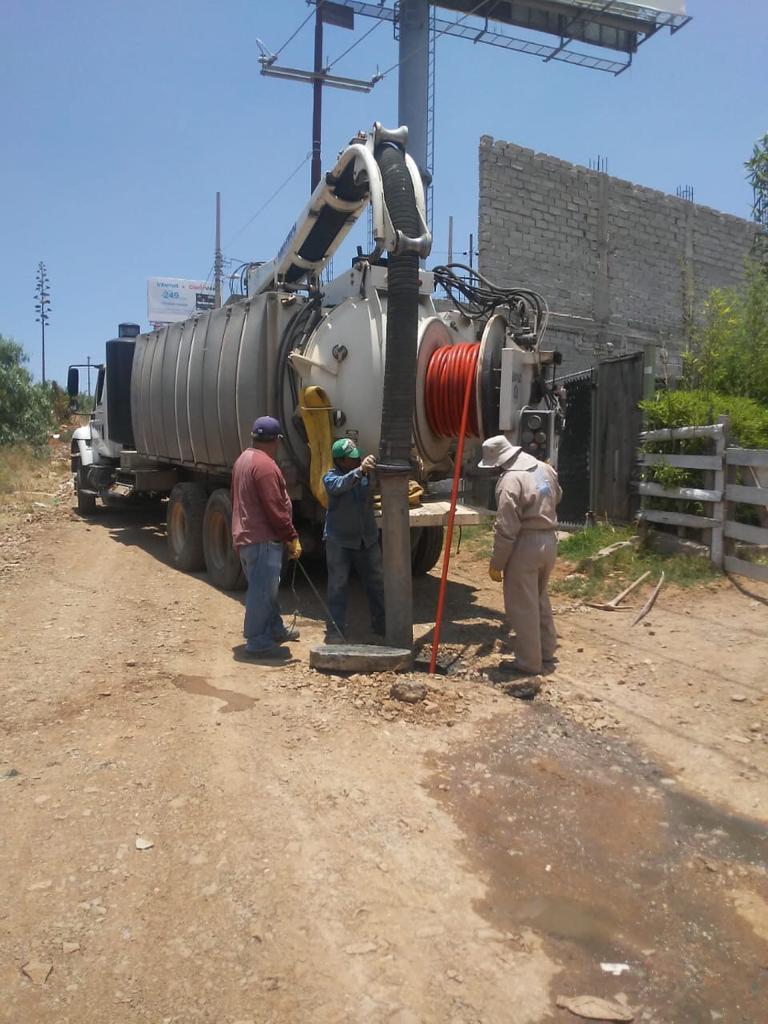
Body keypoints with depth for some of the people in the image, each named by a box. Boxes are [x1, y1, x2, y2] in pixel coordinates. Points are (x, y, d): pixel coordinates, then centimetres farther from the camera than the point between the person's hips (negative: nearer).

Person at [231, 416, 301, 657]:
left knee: (267, 587, 20)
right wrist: (292, 537, -14)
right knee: (262, 590, -5)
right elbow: (275, 508, -21)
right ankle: (257, 642, 0)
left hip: (245, 536, 11)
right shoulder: (264, 464, -17)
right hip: (262, 539, -11)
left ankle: (275, 630, 32)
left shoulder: (243, 460, 15)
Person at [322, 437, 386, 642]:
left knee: (376, 582, 11)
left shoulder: (368, 473, -2)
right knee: (338, 586, 1)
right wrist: (360, 471, -52)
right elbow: (339, 485, -34)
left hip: (367, 538, 3)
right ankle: (335, 629, 9)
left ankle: (381, 623, 25)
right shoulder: (331, 477, -13)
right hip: (339, 540, -3)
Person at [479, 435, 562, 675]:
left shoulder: (511, 480, -20)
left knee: (522, 606, 3)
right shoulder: (545, 469, 6)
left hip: (525, 545, -9)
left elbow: (506, 529, -20)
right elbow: (557, 496, 27)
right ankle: (547, 648, 35)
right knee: (540, 597, 24)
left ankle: (529, 662, 10)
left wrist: (496, 564, -13)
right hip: (549, 540, 9)